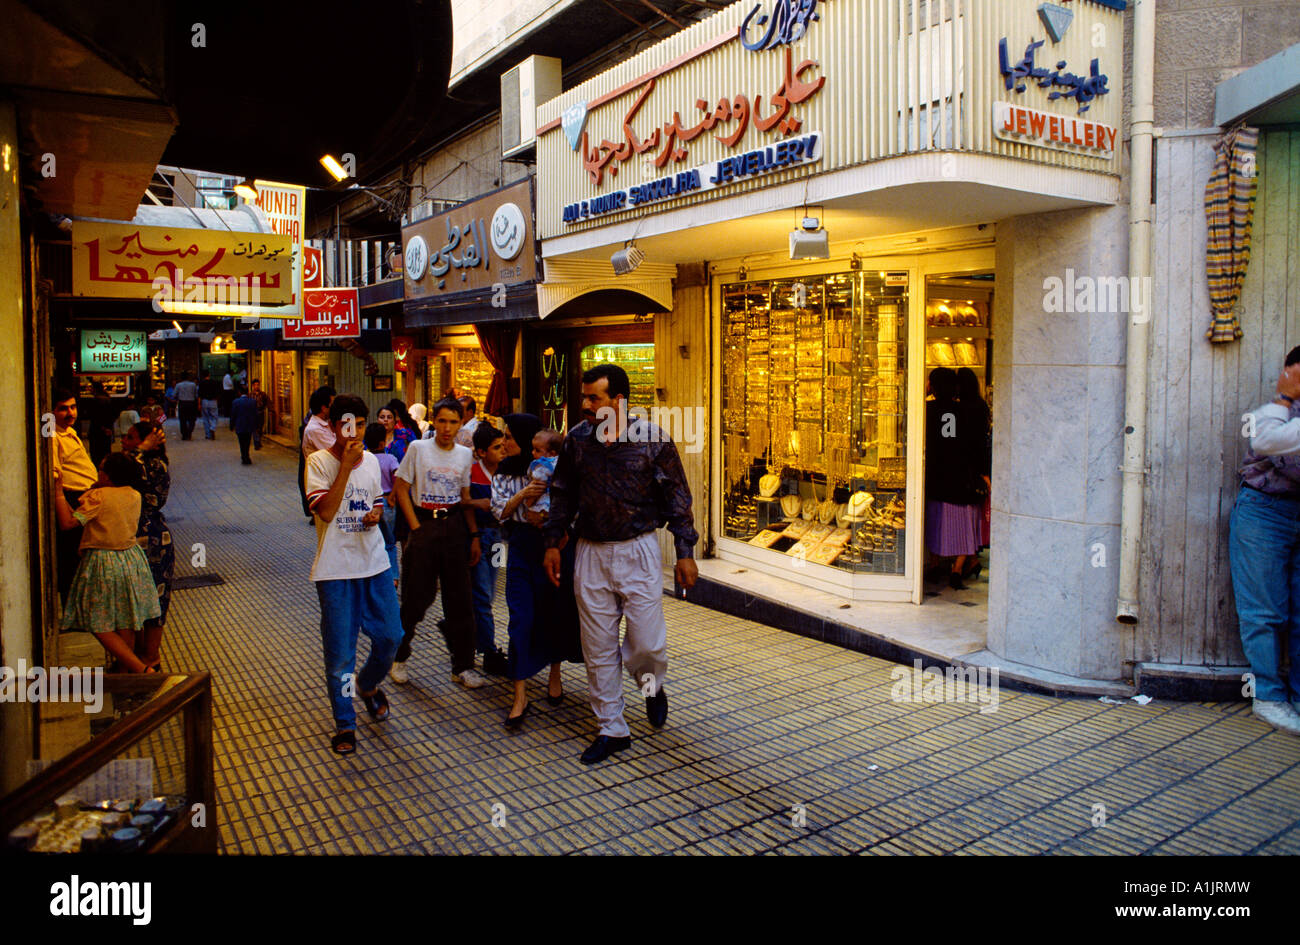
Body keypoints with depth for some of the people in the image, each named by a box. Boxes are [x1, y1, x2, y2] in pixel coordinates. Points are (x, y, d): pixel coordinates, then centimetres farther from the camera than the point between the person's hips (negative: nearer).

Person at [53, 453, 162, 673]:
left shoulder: (98, 496, -17)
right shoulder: (135, 495, 1)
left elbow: (67, 522, -20)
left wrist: (58, 493, -12)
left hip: (103, 564, -6)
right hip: (132, 559, 6)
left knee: (101, 627, 1)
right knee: (127, 626, 17)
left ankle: (143, 670, -8)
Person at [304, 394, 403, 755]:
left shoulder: (371, 460, 7)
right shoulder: (320, 461, -8)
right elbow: (326, 511, -20)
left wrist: (376, 514, -2)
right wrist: (346, 466, -23)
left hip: (374, 563, 5)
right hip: (336, 569, -5)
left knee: (390, 636, 8)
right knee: (339, 650, 2)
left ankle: (368, 685, 39)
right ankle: (344, 723, 18)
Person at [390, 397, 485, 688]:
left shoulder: (465, 454, 7)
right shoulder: (418, 448, -3)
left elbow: (466, 498, 12)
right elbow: (401, 489, -2)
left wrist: (474, 536, 6)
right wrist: (416, 528, -8)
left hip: (454, 526, 3)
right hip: (424, 525, -3)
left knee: (460, 599, 4)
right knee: (417, 598, 1)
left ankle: (462, 666, 14)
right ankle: (398, 657, 22)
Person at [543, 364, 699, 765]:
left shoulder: (653, 439, -7)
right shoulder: (577, 440, 1)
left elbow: (677, 498, -2)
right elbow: (562, 495, 12)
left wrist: (685, 552, -3)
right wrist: (553, 543, 9)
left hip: (638, 550, -3)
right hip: (591, 553, 3)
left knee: (648, 643, -4)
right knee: (598, 648, 7)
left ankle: (652, 685, 33)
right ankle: (612, 729, 22)